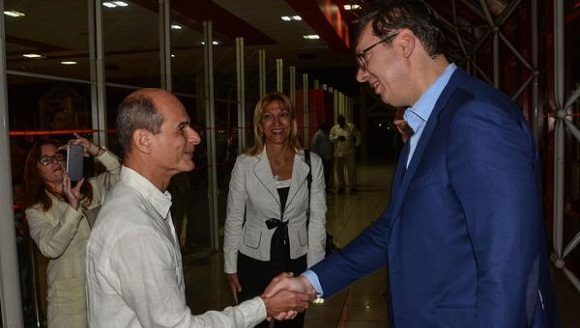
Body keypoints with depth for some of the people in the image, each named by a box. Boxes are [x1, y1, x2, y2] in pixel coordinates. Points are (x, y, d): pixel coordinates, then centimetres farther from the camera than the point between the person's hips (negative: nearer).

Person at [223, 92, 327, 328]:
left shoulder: (312, 163, -7)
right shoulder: (245, 164, -9)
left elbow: (317, 219, -2)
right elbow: (234, 219, -2)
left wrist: (314, 269, -3)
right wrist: (230, 268, 0)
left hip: (297, 260, 1)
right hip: (254, 260, -1)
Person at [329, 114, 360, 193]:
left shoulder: (351, 127, 1)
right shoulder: (334, 129, 5)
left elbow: (357, 136, 9)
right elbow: (330, 138, -1)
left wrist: (356, 145, 5)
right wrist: (337, 138, -18)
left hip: (350, 152, -2)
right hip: (339, 153, 2)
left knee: (352, 169, -2)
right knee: (339, 170, 5)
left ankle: (352, 186, 6)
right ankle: (340, 186, 15)